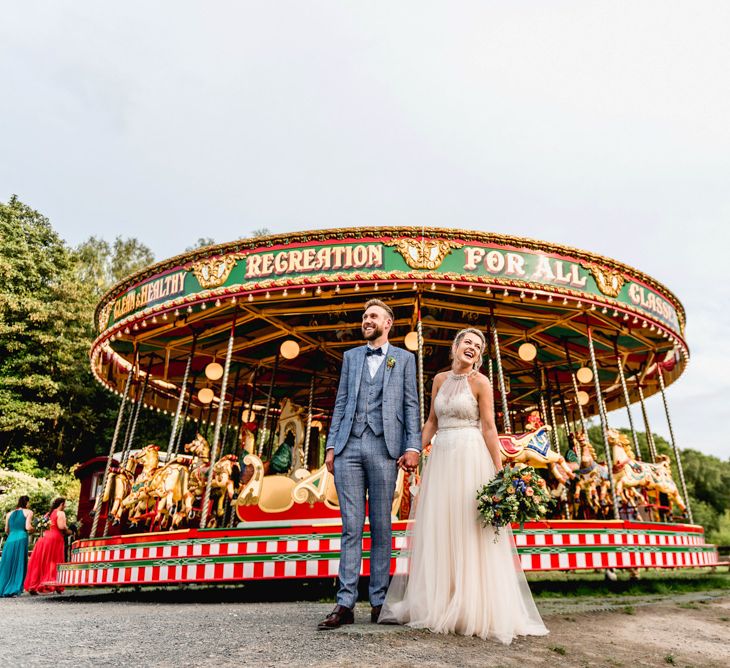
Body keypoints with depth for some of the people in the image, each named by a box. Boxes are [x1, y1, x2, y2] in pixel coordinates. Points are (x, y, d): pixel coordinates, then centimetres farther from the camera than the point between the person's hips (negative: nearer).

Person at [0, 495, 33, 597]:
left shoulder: (9, 513, 19)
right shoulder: (28, 512, 4)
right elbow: (28, 527, -7)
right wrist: (34, 529, 14)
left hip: (10, 540, 5)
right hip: (21, 539, -5)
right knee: (19, 564, 1)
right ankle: (15, 590, -3)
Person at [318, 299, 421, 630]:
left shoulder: (404, 358, 12)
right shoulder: (350, 356, 19)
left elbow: (411, 405, 5)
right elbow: (340, 403, 14)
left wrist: (413, 447, -6)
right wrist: (331, 445, 6)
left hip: (384, 448, -2)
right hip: (348, 447, 2)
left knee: (381, 527, 5)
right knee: (351, 527, 3)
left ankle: (379, 601, 15)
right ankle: (345, 604, 7)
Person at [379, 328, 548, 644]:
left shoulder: (480, 382, -3)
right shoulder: (440, 379, 12)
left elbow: (488, 428, -6)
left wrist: (499, 470, -11)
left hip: (470, 458, -5)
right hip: (440, 458, 6)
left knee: (470, 534, -1)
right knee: (437, 532, 9)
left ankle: (474, 609, 11)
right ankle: (438, 604, 22)